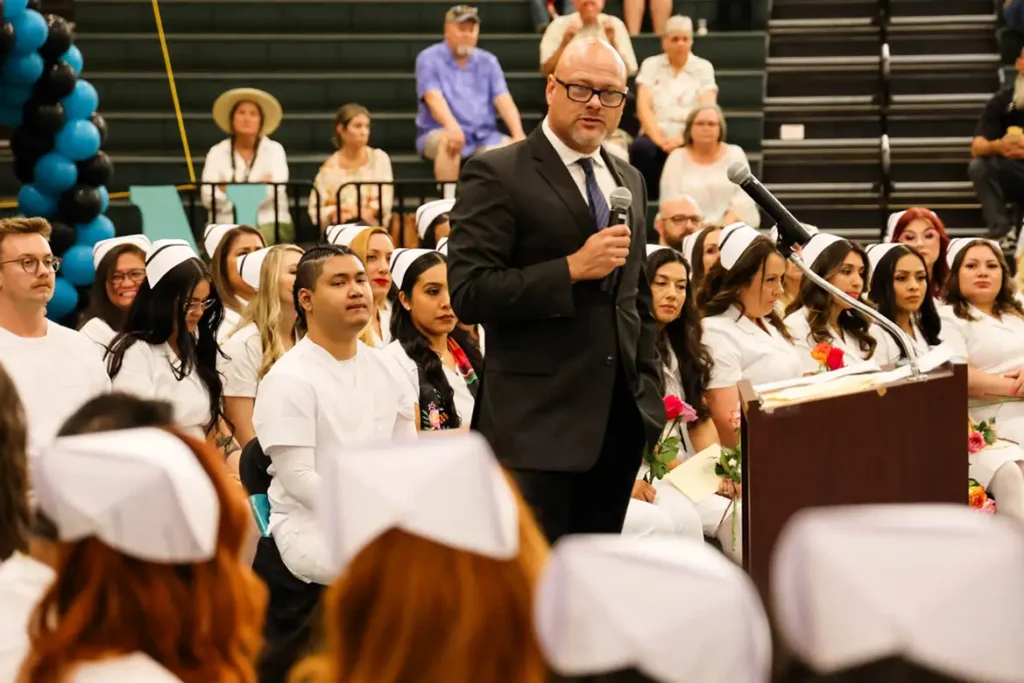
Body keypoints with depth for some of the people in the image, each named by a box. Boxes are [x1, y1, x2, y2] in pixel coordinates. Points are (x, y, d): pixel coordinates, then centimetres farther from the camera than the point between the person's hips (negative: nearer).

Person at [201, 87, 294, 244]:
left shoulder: (274, 149, 8)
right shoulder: (217, 153, 9)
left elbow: (276, 189, -9)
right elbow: (208, 198, -5)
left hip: (269, 224, -1)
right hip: (226, 225, 1)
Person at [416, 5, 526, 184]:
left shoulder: (488, 61, 11)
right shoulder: (429, 59, -2)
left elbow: (504, 100, 0)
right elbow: (433, 98, -17)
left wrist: (519, 136, -18)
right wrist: (452, 126, -38)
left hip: (484, 136, 4)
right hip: (437, 133, -4)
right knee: (449, 140, -38)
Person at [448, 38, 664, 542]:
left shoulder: (629, 180, 16)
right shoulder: (497, 176, -7)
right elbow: (469, 293, -15)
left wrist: (649, 388, 16)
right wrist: (573, 269, -19)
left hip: (619, 418, 7)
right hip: (537, 422, -7)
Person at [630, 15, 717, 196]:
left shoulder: (703, 67, 8)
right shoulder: (651, 65, 9)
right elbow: (643, 107, -2)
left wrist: (682, 139, -20)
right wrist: (659, 139, -18)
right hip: (656, 136, 1)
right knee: (640, 147, -34)